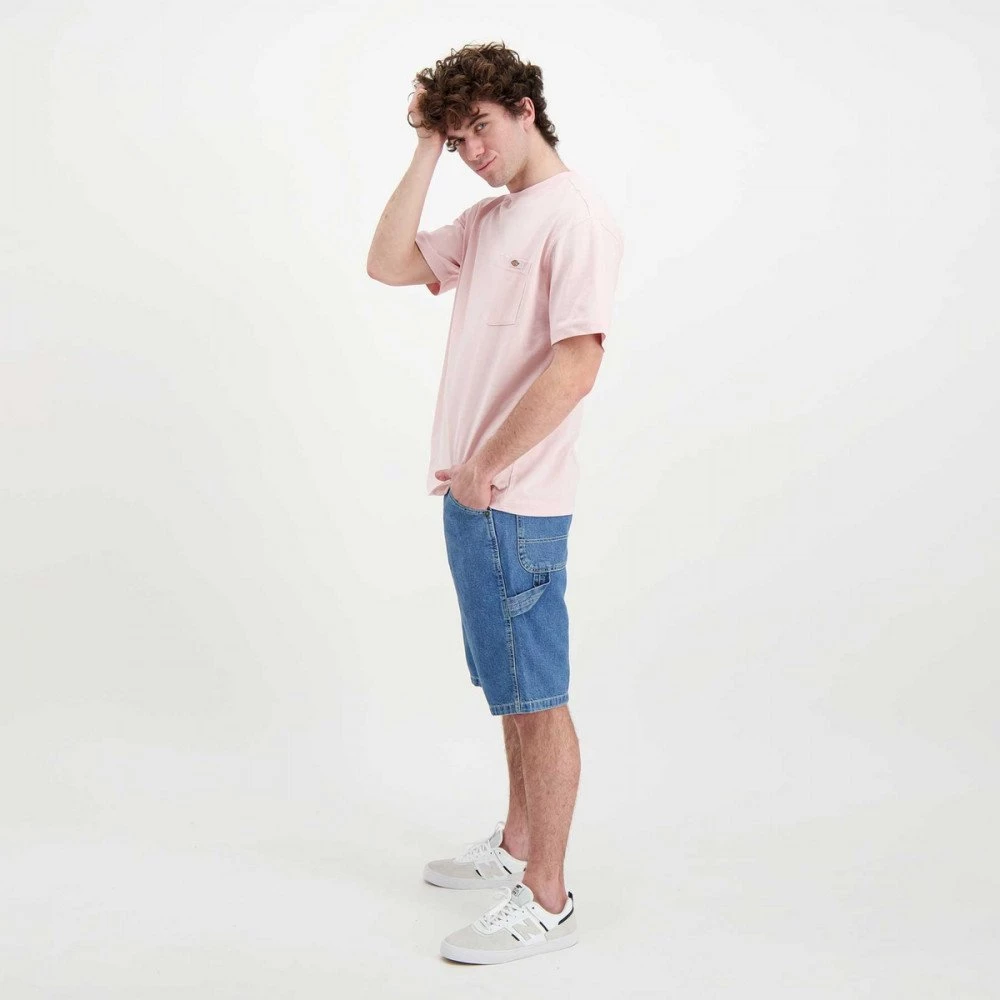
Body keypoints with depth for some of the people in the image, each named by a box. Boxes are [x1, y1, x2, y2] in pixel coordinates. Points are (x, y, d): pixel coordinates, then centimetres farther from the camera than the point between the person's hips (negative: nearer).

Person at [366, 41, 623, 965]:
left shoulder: (575, 218, -13)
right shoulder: (489, 220, 16)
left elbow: (575, 368, -21)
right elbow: (390, 264, 11)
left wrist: (485, 469, -16)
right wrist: (424, 151, 6)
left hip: (514, 504, -9)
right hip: (473, 495, 9)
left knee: (539, 699, 0)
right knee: (514, 691, 19)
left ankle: (546, 900, 12)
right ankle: (517, 846, 35)